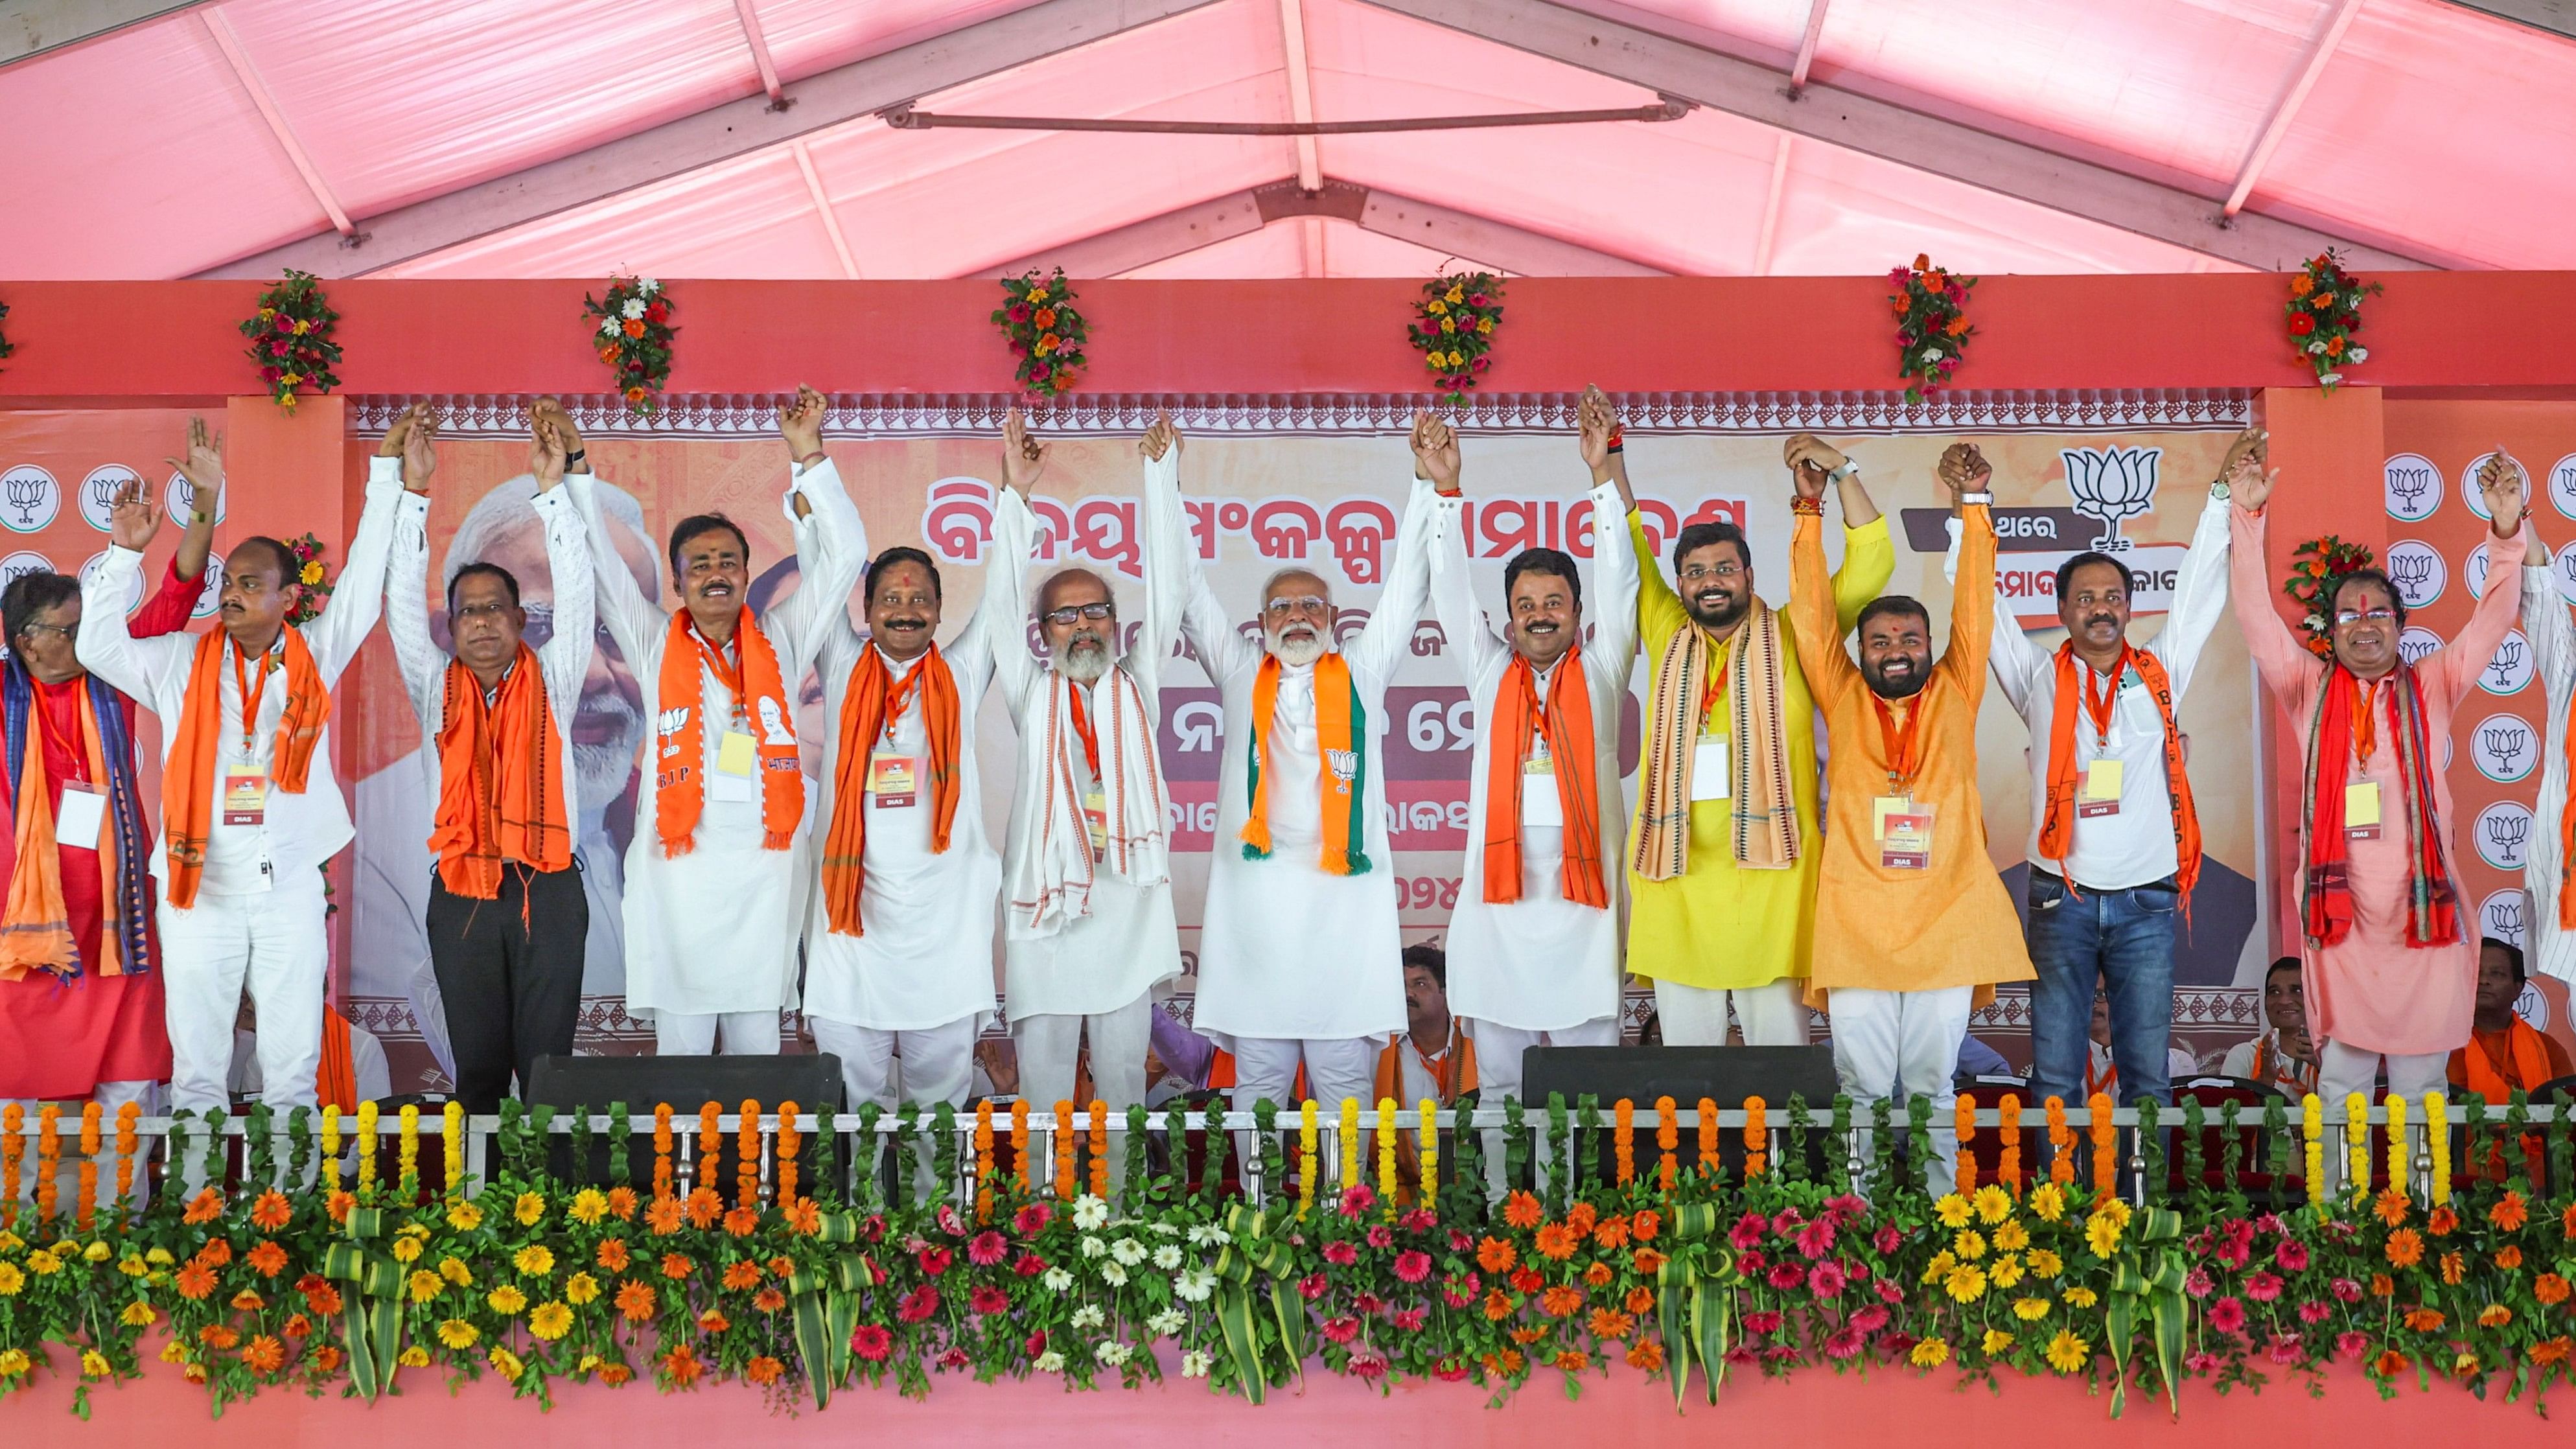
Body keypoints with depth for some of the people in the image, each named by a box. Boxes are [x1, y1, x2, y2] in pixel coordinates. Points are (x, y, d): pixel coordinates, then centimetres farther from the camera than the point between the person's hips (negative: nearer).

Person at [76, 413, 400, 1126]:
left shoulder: (316, 657, 6)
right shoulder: (183, 663, 8)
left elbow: (364, 578, 6)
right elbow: (98, 644, 5)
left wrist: (385, 471, 5)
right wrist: (125, 552, -1)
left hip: (291, 887, 0)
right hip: (200, 885, 0)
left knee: (295, 1061, 4)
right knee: (196, 1062, 4)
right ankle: (196, 1158, 11)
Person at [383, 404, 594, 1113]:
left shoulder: (550, 683, 8)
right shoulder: (439, 692, 10)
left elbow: (576, 594, -1)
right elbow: (404, 602, 3)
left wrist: (553, 489, -8)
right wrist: (414, 493, -4)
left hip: (548, 889, -1)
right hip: (462, 890, 1)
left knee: (547, 1060, 0)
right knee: (478, 1063, 4)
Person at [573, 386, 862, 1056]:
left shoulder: (779, 643, 11)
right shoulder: (656, 645, 10)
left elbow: (840, 559, 8)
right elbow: (600, 565, 6)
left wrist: (810, 459, 3)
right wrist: (576, 470, -1)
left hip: (764, 869, 1)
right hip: (678, 869, -1)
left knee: (758, 1044, 6)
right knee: (680, 1047, 1)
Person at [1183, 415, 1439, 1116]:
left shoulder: (1361, 673, 17)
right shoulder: (1241, 676, 17)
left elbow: (1405, 586, 16)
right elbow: (1189, 590, 18)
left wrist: (1426, 482, 11)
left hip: (1346, 894, 0)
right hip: (1256, 894, 0)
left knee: (1346, 1080, 1)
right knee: (1257, 1084, 2)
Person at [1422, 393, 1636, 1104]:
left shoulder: (1599, 671, 9)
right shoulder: (1490, 674, 13)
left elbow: (1619, 579, 2)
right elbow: (1450, 591, 7)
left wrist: (1605, 472, -6)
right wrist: (1446, 489, -1)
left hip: (1583, 894, -1)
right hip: (1499, 897, 1)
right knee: (1500, 1070, 4)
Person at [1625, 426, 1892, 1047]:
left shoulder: (1790, 639, 8)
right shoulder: (1667, 637, 13)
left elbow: (1869, 568, 5)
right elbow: (1628, 557, 14)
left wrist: (1842, 471, 0)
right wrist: (1609, 463, 6)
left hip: (1771, 872, -2)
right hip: (1677, 874, 2)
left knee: (1779, 1031, 1)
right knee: (1685, 1037, 7)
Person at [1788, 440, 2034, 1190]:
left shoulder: (1954, 695, 10)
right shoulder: (1843, 699, 9)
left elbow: (1973, 606, 6)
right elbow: (1813, 614, 7)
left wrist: (1973, 505, 1)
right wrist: (1810, 511, 3)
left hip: (1947, 923, 0)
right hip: (1857, 924, 0)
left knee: (1932, 1085, 6)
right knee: (1863, 1087, 2)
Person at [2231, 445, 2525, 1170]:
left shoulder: (2431, 689, 6)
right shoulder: (2311, 691, 6)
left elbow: (2494, 621, -3)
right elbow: (2256, 617, -2)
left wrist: (2507, 535, -17)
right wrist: (2246, 523, -11)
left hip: (2424, 913, 0)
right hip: (2340, 913, 0)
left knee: (2420, 1073, 6)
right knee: (2341, 1071, 8)